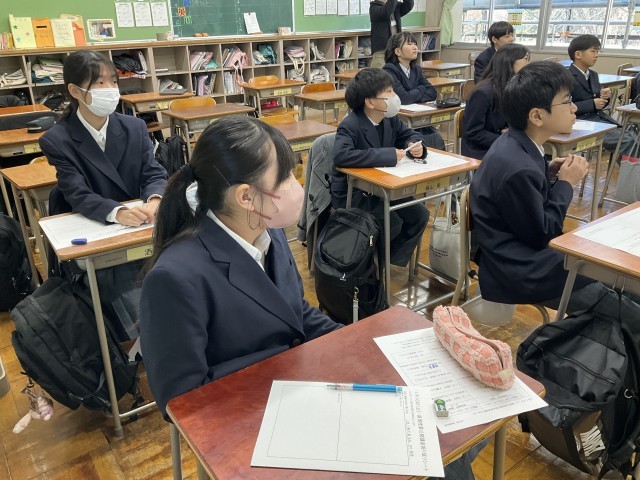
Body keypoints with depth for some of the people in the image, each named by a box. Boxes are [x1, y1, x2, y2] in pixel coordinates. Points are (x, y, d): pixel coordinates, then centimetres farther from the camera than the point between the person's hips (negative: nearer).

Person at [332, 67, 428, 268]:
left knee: (419, 215, -4)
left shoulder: (390, 119, 0)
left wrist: (414, 145, -11)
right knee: (392, 223, -24)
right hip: (352, 195, -8)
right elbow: (341, 155, -41)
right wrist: (388, 155, -37)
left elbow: (409, 134, 16)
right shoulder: (350, 126, -23)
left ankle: (391, 262, 11)